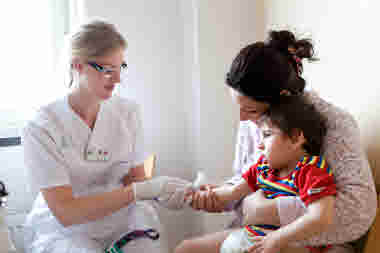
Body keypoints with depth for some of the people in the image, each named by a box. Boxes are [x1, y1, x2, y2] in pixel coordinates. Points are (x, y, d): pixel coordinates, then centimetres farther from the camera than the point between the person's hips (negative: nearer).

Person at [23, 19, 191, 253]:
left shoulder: (127, 111, -2)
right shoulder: (42, 128, -16)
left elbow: (135, 177, 3)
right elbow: (65, 212, -20)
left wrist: (160, 191, -20)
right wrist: (142, 190, -28)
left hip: (122, 220, 4)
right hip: (65, 231, -3)